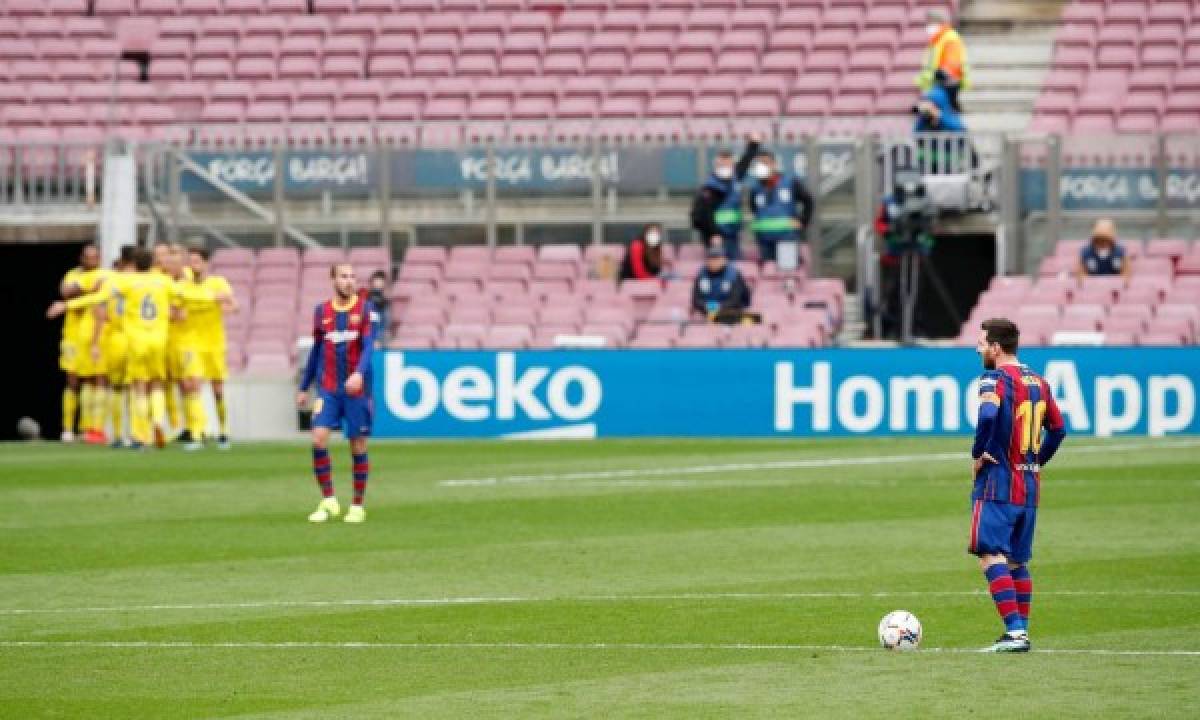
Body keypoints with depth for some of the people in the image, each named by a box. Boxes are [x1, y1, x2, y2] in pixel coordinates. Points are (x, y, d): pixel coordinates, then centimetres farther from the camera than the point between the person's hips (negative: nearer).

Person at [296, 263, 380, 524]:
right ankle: (328, 501, -2)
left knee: (358, 447, 2)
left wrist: (359, 373, -31)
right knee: (319, 439, -13)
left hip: (356, 389, -2)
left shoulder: (366, 310, -2)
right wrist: (304, 388, 18)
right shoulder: (322, 311, 7)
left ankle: (358, 506, 14)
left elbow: (368, 346, -13)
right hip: (328, 389, 2)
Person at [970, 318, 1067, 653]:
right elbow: (1058, 428, 21)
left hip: (998, 483, -8)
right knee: (1017, 561, 15)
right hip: (1029, 486, 8)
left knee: (991, 556, -11)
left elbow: (989, 415, -30)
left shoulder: (995, 379, -11)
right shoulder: (1038, 382, 14)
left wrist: (978, 453, -17)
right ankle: (1021, 632, 16)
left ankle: (1015, 632, -21)